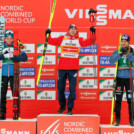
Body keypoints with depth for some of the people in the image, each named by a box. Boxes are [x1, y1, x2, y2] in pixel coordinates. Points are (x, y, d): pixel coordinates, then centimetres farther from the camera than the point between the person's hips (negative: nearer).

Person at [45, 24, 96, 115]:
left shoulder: (79, 40, 7)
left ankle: (70, 108, 10)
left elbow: (89, 42, -5)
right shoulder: (62, 39, 9)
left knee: (72, 89, -2)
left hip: (73, 68, -1)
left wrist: (93, 33, -18)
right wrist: (48, 35, -13)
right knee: (60, 88, 8)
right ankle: (62, 106, 28)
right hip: (62, 67, 1)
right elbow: (51, 41, 3)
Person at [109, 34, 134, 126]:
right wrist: (121, 54, -24)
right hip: (119, 78, 1)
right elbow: (111, 60, -12)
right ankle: (117, 119, 9)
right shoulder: (117, 52, 6)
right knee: (118, 99, 1)